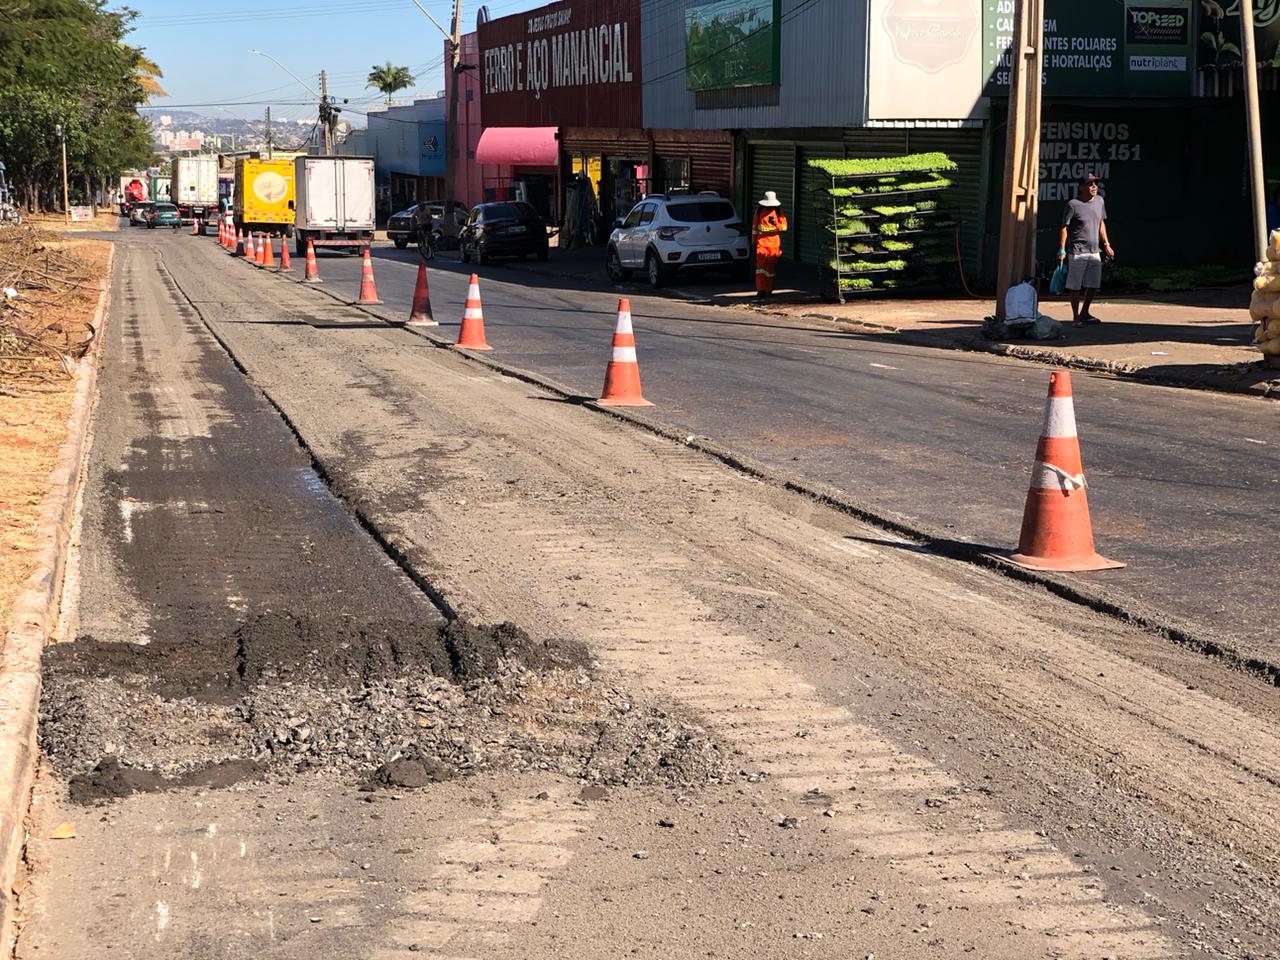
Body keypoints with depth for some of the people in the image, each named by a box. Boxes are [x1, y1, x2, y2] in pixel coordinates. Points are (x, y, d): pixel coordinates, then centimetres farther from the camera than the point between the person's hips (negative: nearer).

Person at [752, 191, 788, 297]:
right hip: (761, 242, 0)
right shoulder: (759, 210, 6)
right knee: (761, 265, -11)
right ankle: (760, 289, -12)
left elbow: (784, 227, 1)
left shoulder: (778, 211, 4)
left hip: (774, 243, 0)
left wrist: (776, 224, -19)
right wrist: (753, 240, 10)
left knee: (771, 267, 2)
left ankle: (769, 290, 9)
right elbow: (754, 226, 13)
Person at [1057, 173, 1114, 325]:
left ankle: (1084, 313, 26)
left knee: (1094, 285, 9)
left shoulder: (1100, 201, 10)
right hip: (1077, 252, -6)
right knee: (1075, 285, -3)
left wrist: (1106, 244, 19)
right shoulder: (1073, 204, -9)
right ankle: (1076, 317, 5)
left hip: (1095, 251, 6)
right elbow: (1064, 228, -8)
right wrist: (1062, 250, -13)